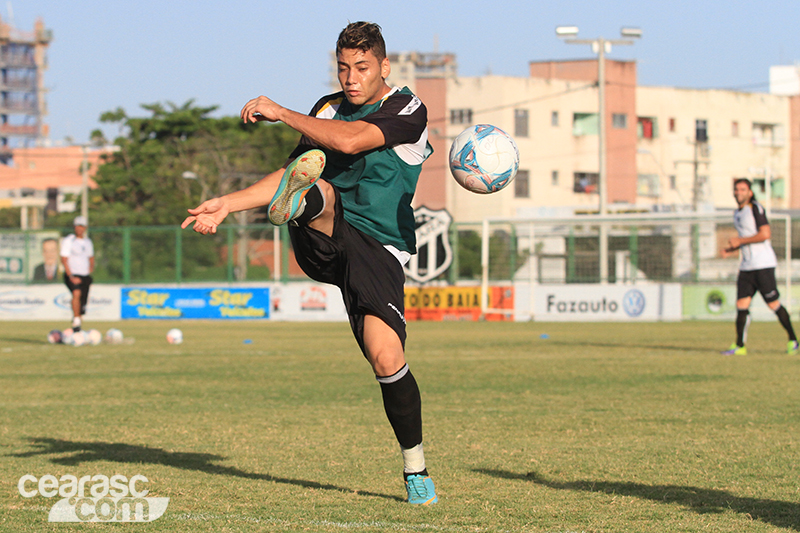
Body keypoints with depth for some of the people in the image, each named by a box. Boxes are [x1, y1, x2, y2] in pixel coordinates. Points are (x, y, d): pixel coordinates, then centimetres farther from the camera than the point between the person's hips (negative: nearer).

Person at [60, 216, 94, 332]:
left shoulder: (87, 241, 14)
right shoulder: (68, 240, -6)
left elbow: (91, 257, 27)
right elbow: (64, 259, -11)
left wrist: (91, 266, 4)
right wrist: (71, 277, -20)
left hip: (85, 275, 6)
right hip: (72, 275, -6)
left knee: (82, 304, 5)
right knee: (77, 293, -33)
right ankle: (76, 323, -35)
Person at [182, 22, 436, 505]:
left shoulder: (407, 111, -5)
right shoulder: (328, 109, 15)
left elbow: (351, 140, -20)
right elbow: (290, 171, 21)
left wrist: (281, 113, -15)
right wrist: (227, 205, 11)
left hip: (379, 249, -4)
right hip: (323, 242, 4)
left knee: (387, 359, -18)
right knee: (318, 187, -31)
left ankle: (416, 469, 1)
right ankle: (298, 204, -70)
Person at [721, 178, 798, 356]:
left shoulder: (756, 209, -8)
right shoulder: (738, 213, 17)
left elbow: (765, 234, -19)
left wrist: (740, 241, -14)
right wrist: (734, 247, 11)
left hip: (763, 265, -8)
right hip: (746, 266, 8)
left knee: (774, 304, -5)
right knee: (741, 305, -1)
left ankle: (793, 340, 6)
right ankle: (739, 346, 1)